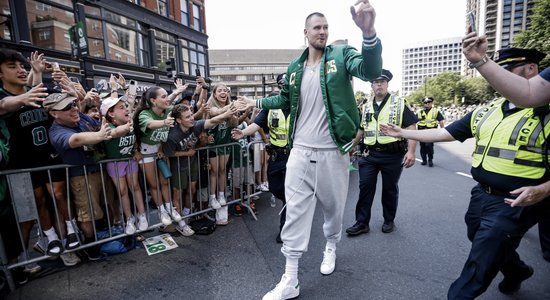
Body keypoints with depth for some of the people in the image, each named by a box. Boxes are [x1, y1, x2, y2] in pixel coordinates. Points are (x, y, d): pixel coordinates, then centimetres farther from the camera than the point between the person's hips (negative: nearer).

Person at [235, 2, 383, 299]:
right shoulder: (295, 68, 11)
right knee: (295, 212, 3)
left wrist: (368, 33, -35)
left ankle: (330, 248, 47)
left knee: (333, 207, 15)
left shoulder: (341, 54, 1)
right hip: (300, 151, 3)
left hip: (332, 152, -2)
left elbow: (370, 70, -18)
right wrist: (257, 102, 20)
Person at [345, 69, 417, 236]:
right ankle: (362, 222, 12)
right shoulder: (366, 107, 11)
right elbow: (360, 130, 19)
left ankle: (389, 221, 29)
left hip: (393, 155, -3)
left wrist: (411, 151, -17)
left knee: (390, 189, 10)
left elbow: (411, 128, -7)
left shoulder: (400, 104, -2)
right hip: (370, 154, 4)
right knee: (365, 187, 2)